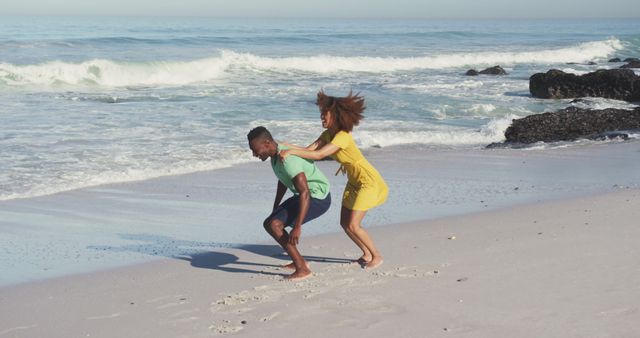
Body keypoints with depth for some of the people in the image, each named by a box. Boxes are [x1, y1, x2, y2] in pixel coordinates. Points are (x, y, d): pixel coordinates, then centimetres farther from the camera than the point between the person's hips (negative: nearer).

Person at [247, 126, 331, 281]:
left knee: (273, 225, -19)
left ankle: (301, 268, -13)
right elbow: (283, 181, 21)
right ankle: (299, 261, 23)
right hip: (308, 196, 10)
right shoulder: (276, 153, 3)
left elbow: (305, 193, -32)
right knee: (269, 223, 13)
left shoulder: (287, 160, -28)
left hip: (317, 198, -10)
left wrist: (297, 227, -34)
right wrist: (275, 209, 28)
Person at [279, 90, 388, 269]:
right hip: (354, 182, 9)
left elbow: (318, 155, -36)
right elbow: (309, 149, -6)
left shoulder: (343, 136, -28)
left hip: (368, 182, -9)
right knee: (345, 223, 8)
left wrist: (291, 151, -36)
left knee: (353, 225, -10)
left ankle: (377, 256, 8)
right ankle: (367, 254, 25)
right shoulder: (328, 134, 1)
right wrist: (286, 146, -15)